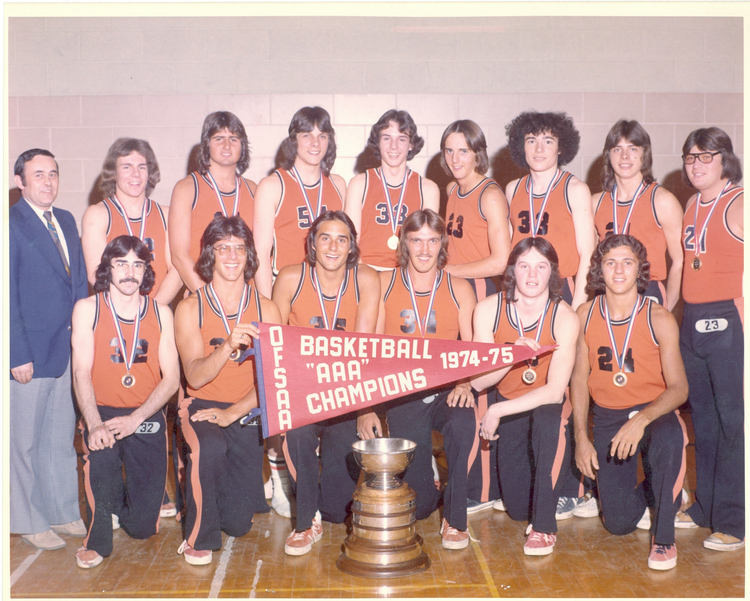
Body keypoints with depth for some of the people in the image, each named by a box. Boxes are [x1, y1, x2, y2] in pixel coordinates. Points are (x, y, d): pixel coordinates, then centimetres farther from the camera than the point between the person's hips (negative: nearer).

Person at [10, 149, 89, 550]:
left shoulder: (66, 221, 11)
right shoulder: (12, 224, -10)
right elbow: (7, 297, -13)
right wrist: (19, 354, -15)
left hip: (68, 350, 7)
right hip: (30, 352, -6)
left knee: (62, 437, 16)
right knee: (25, 440, 7)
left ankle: (64, 513, 30)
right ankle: (31, 523, 21)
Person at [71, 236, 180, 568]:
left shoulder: (161, 312, 4)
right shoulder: (87, 309, 0)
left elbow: (171, 376, -2)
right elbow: (81, 373, -7)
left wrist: (135, 418, -17)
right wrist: (94, 425, -23)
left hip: (147, 416, 1)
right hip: (103, 412, -1)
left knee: (143, 526, -5)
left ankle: (132, 502, 35)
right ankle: (98, 538, -6)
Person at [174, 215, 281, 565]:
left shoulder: (266, 309, 0)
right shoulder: (190, 309, -4)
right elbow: (195, 376, -15)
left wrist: (234, 412, -21)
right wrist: (229, 345, -34)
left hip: (247, 412, 2)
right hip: (202, 406, -1)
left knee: (238, 524, 0)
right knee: (209, 447, -38)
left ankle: (239, 493, 39)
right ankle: (199, 537, -13)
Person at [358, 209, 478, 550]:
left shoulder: (459, 289, 6)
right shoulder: (383, 285, 3)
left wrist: (465, 384, -21)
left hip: (445, 392, 1)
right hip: (401, 396, 0)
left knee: (463, 422, -37)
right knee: (415, 504, -7)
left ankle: (455, 518, -15)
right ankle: (429, 494, 33)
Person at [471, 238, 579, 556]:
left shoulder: (564, 317, -18)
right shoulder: (488, 309, -13)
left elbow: (555, 391, -24)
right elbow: (477, 381, -15)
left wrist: (496, 411, -27)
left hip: (549, 408, -2)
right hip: (509, 408, 2)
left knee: (547, 417, -39)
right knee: (517, 508, -4)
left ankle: (544, 526, -21)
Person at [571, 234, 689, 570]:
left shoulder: (659, 319, -13)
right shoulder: (585, 315, -4)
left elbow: (679, 387, -15)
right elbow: (580, 378, 3)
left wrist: (641, 420, -33)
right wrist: (581, 438, -2)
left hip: (654, 412, -2)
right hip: (607, 416, 2)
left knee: (668, 439, -40)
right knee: (618, 523, -5)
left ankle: (664, 537, -15)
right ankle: (652, 493, 34)